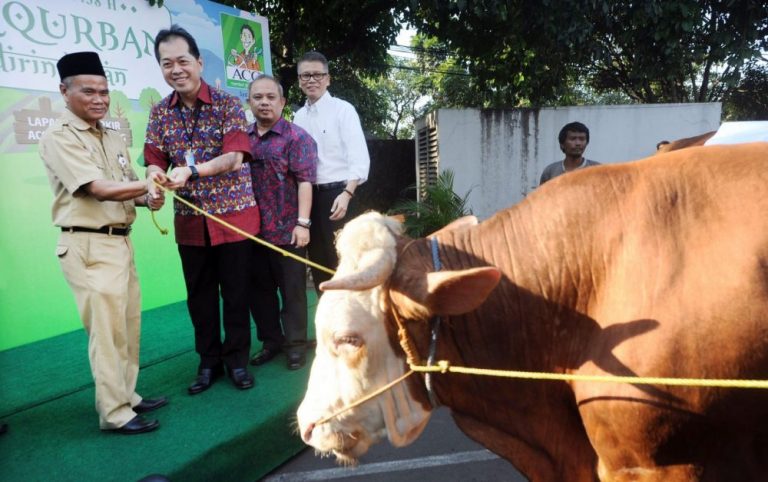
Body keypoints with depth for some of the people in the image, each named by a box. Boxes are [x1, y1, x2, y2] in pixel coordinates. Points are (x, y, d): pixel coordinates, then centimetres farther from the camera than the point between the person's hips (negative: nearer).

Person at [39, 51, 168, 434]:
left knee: (129, 324, 14)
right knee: (108, 329, -5)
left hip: (121, 242, 8)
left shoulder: (113, 138, 15)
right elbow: (98, 189, -21)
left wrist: (147, 199, -2)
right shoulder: (59, 137, -10)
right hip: (89, 246, -8)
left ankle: (128, 396, 28)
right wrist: (150, 183, -29)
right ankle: (115, 413, 7)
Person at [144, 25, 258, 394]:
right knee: (199, 293, 10)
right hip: (190, 219, 4)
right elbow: (155, 161, 2)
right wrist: (155, 180, -22)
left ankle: (237, 358, 20)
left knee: (235, 291, 4)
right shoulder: (159, 113, 7)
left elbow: (234, 158, -16)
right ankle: (208, 360, 25)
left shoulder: (228, 104, -6)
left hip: (233, 213, -3)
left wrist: (191, 170, -31)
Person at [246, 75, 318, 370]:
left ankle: (296, 344, 20)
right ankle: (270, 340, 29)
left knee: (292, 290, 6)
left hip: (287, 229, -5)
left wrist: (303, 223, -19)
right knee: (259, 288, 13)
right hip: (252, 229, 5)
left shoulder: (296, 137, -4)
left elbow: (305, 181, -11)